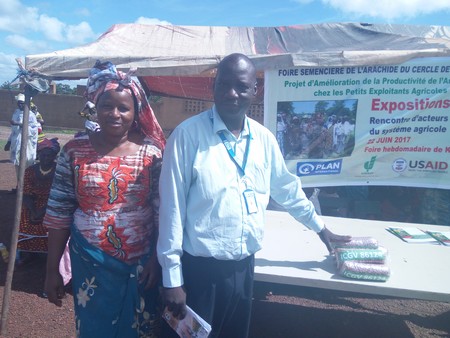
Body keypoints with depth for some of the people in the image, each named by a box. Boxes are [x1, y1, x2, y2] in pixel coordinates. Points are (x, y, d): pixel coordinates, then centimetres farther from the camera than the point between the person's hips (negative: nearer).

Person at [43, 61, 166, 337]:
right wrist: (52, 269, 1)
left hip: (140, 264, 0)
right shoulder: (74, 151, -4)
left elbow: (161, 211, -4)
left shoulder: (152, 152, -7)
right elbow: (59, 213, -1)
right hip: (90, 263, 1)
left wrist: (156, 259, -6)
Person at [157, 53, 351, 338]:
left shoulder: (263, 138, 1)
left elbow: (287, 188, 14)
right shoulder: (188, 134, -15)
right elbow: (172, 206, -13)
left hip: (244, 265, 5)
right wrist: (172, 277, -11)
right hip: (200, 268, -5)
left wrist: (320, 227, 23)